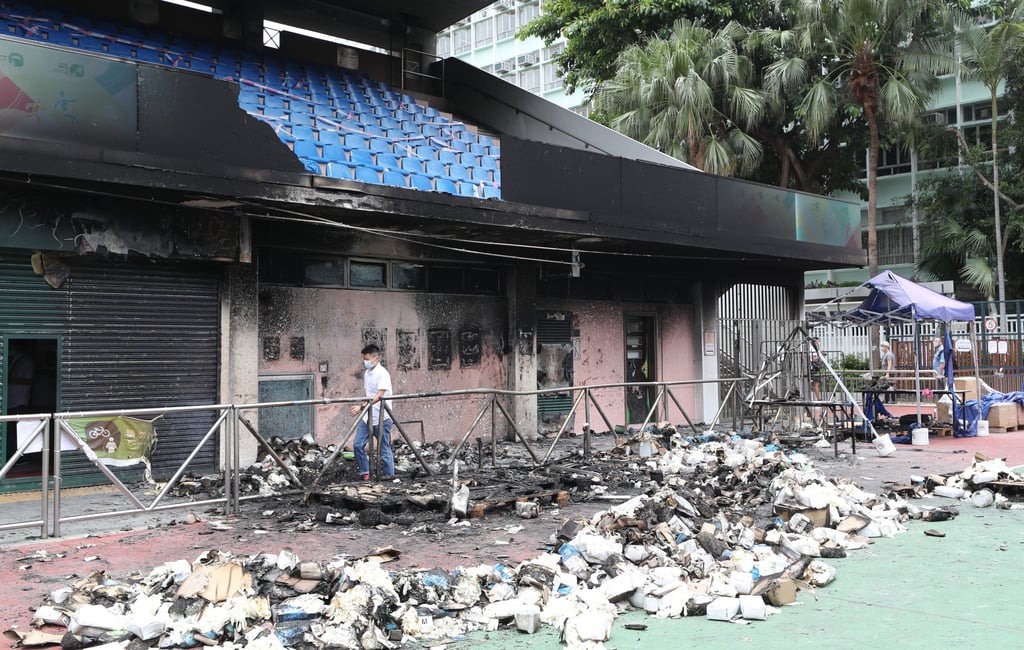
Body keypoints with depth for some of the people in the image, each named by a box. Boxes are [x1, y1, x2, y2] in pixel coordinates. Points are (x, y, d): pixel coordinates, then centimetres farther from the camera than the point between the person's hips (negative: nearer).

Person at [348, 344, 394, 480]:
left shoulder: (382, 373, -14)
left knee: (384, 448, 1)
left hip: (381, 418, -8)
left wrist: (362, 406, -32)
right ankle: (364, 472, 13)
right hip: (367, 417, 8)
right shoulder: (366, 372, 11)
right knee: (358, 445, 1)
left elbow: (379, 396, -24)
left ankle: (389, 474, 12)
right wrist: (362, 407, 14)